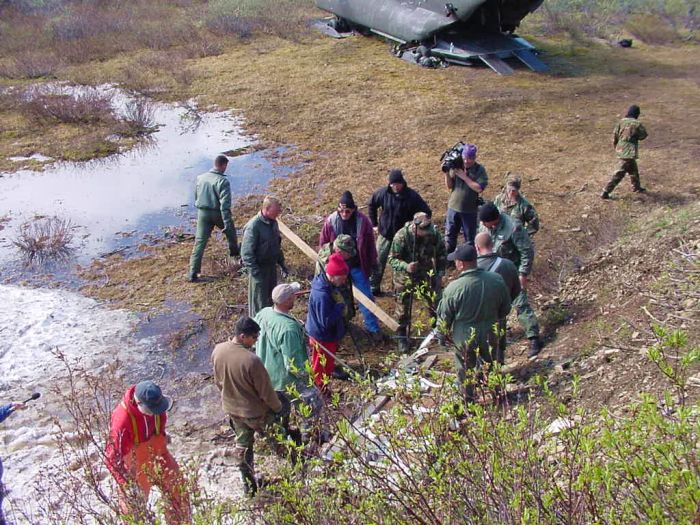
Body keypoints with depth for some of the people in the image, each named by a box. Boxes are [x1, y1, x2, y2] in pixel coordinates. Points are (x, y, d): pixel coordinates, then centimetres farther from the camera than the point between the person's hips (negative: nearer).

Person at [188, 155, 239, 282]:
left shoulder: (201, 178, 1)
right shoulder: (222, 181, -17)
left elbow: (196, 196, 13)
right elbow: (225, 204, -22)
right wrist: (227, 222, -21)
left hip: (202, 213, 4)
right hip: (217, 213, -4)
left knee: (200, 242, 3)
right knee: (230, 230, 28)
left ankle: (193, 273, -2)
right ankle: (234, 251, 49)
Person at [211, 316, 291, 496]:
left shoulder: (217, 350, -13)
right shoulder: (251, 360, -34)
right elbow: (266, 391, -22)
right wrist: (278, 408, -3)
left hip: (231, 408, 6)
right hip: (255, 411, -6)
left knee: (242, 444, 23)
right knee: (272, 437, 23)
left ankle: (248, 484, 37)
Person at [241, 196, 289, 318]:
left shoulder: (273, 223, 3)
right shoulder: (253, 226, -23)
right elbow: (247, 253, -22)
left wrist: (282, 264, 17)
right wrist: (255, 272, -24)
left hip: (272, 266, 8)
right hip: (259, 268, -8)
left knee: (271, 299, 20)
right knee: (259, 304, 3)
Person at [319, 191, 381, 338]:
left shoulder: (362, 221, -12)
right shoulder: (331, 221, -11)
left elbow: (370, 243, -2)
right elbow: (323, 244, 0)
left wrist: (373, 263, 1)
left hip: (358, 266, -1)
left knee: (366, 296, 3)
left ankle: (372, 327, 14)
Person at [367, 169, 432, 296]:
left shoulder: (412, 196, -17)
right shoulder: (383, 193, -10)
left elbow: (427, 213, -9)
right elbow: (371, 205, 9)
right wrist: (374, 224, 7)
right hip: (385, 234, 2)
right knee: (378, 262, 8)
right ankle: (373, 288, 23)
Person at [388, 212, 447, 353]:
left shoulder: (434, 234, -17)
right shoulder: (401, 236, -27)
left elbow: (441, 255, -1)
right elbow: (392, 259, -21)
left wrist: (440, 275, -5)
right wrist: (406, 267, -40)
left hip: (427, 274, 3)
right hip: (406, 278, -3)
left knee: (436, 304, 15)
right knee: (403, 308, 8)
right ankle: (402, 338, 27)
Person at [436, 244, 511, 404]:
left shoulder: (454, 288, -26)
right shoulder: (496, 280, -14)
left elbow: (444, 317, -12)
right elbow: (505, 308, 0)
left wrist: (445, 331, 9)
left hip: (464, 337, -3)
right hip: (490, 335, 3)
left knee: (465, 370, 19)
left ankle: (468, 401, 34)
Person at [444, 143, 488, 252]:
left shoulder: (480, 170, -9)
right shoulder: (456, 166, -2)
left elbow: (479, 188, -20)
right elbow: (449, 186, 1)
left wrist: (464, 177, -20)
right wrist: (447, 173, -15)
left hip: (470, 210, -3)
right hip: (453, 207, 3)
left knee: (470, 238, 10)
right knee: (450, 236, 16)